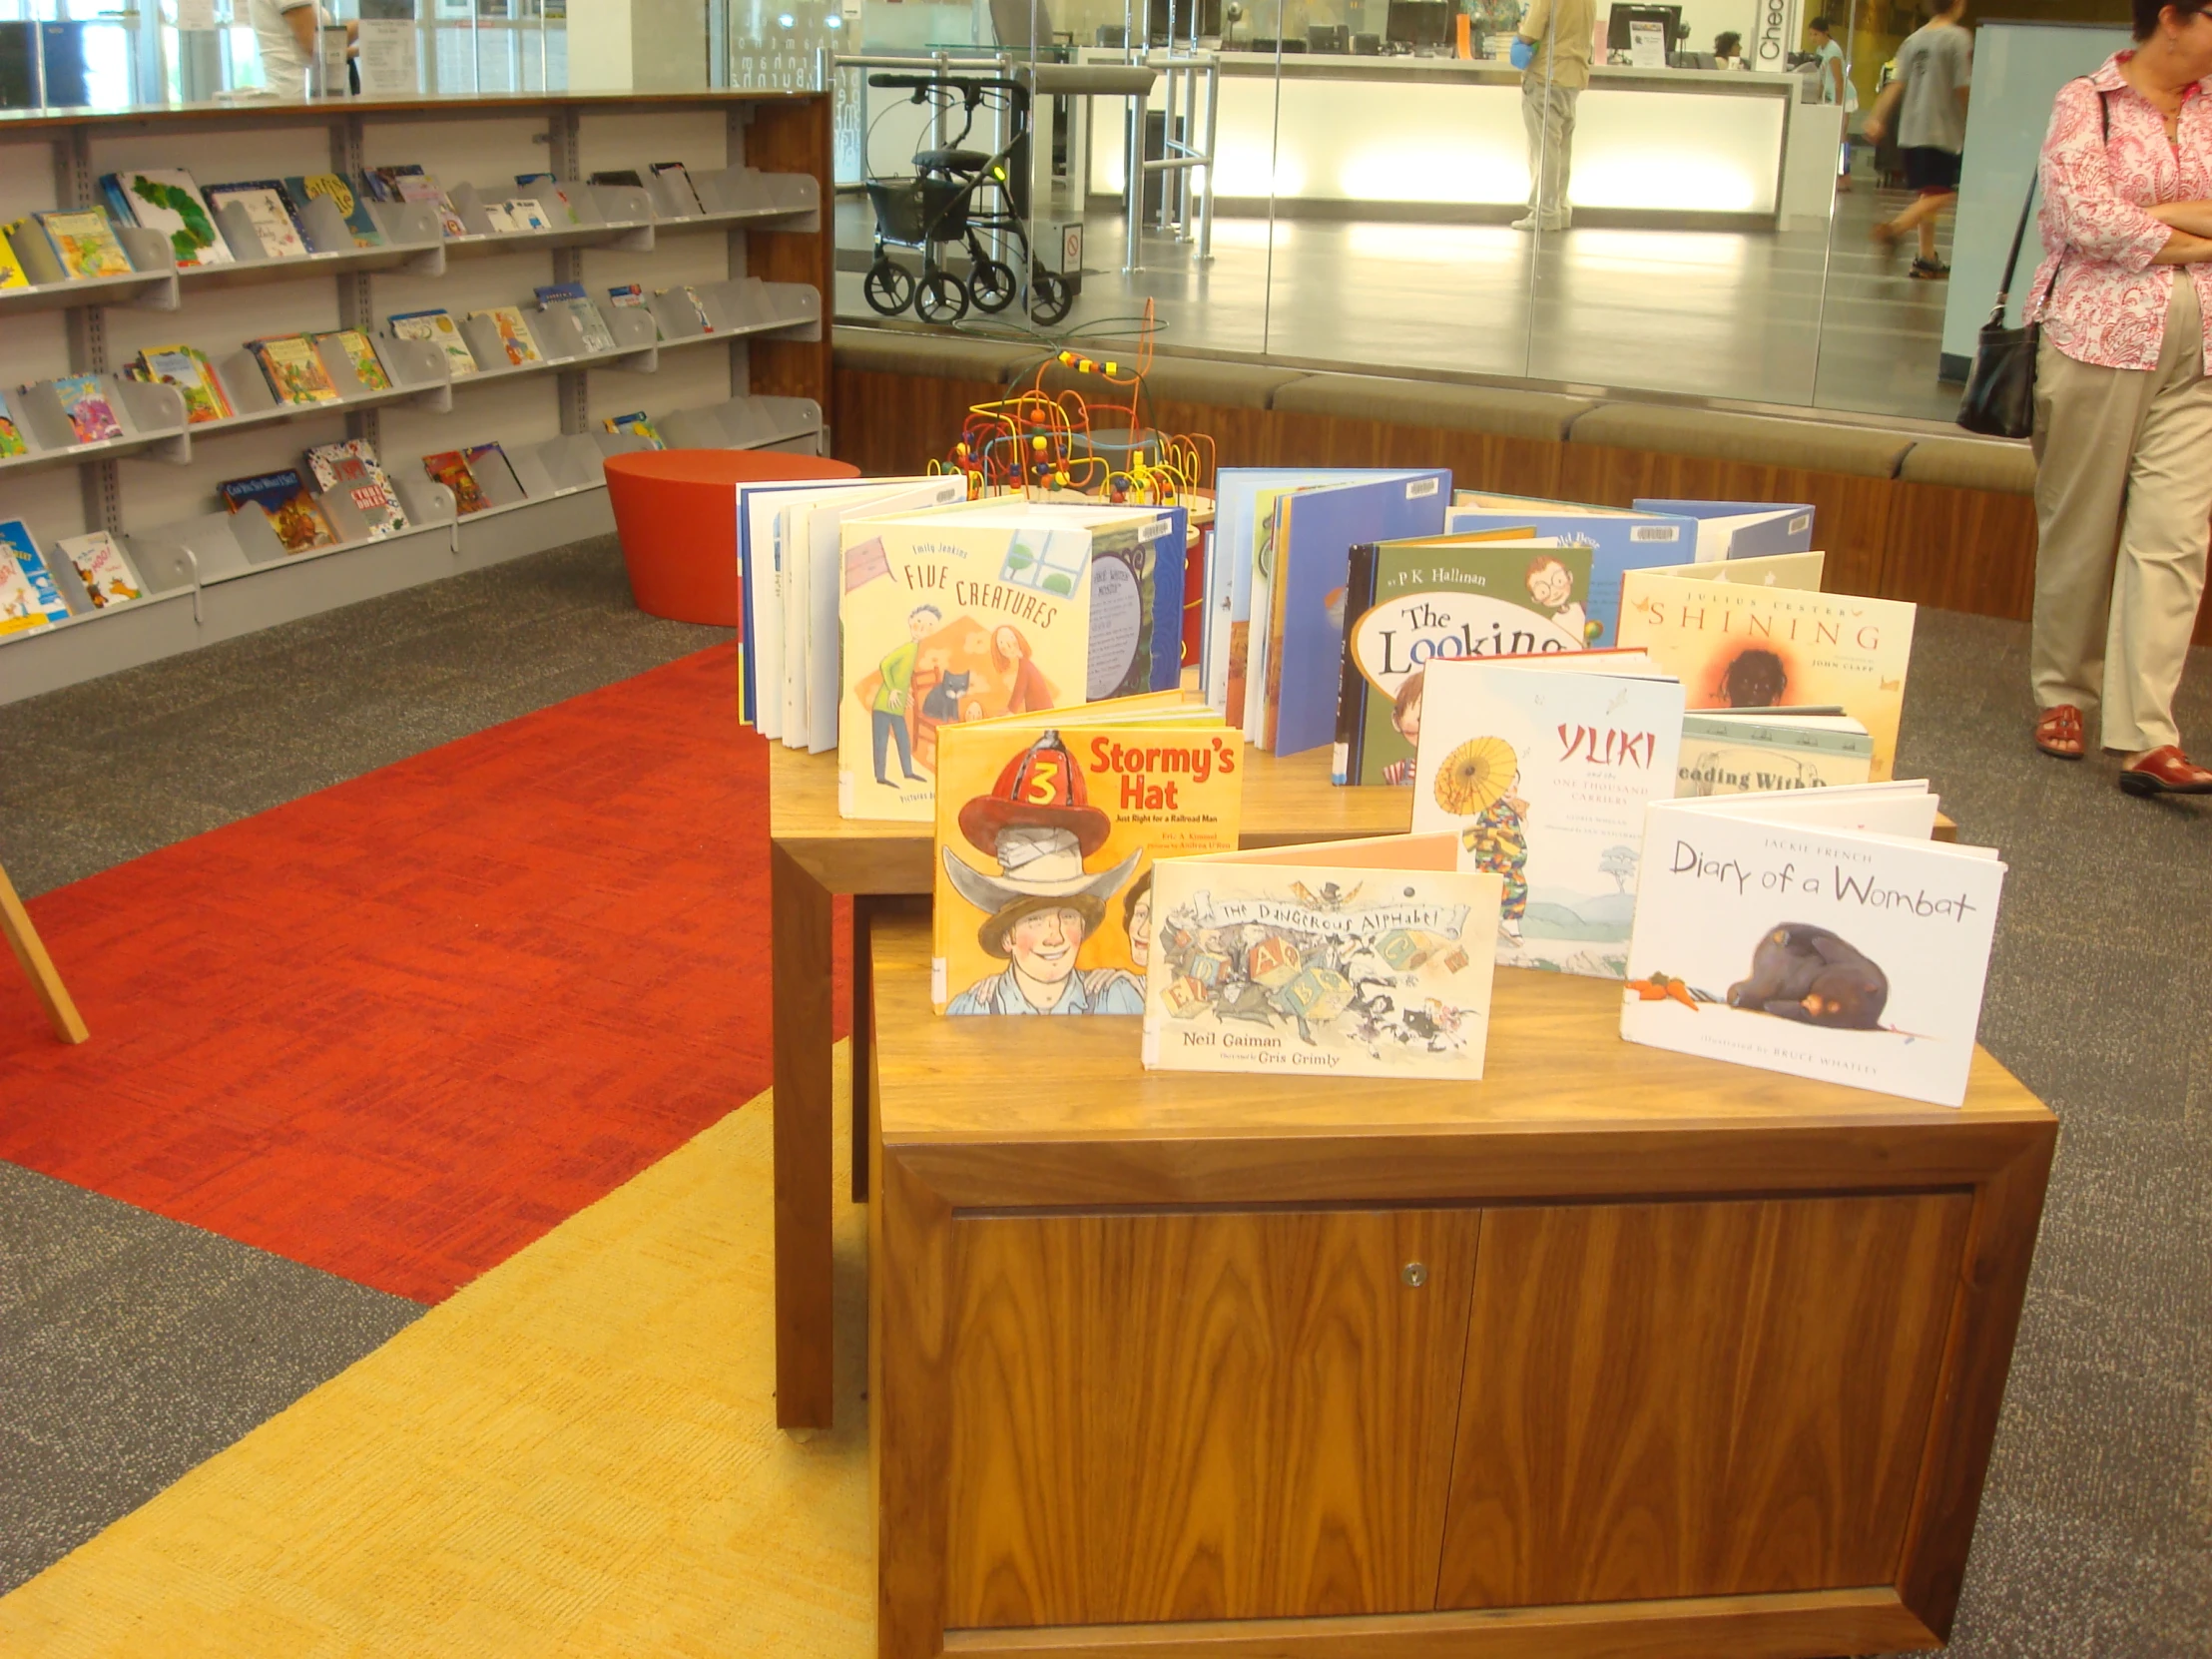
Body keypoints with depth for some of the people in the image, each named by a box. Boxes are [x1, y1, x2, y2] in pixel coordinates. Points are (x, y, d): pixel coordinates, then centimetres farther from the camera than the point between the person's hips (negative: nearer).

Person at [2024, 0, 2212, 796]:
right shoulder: (2086, 102, 0)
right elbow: (2084, 215, -14)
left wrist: (2148, 215, -10)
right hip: (2100, 335, -4)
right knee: (2079, 527, 4)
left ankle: (2147, 739, -10)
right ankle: (2063, 695, 21)